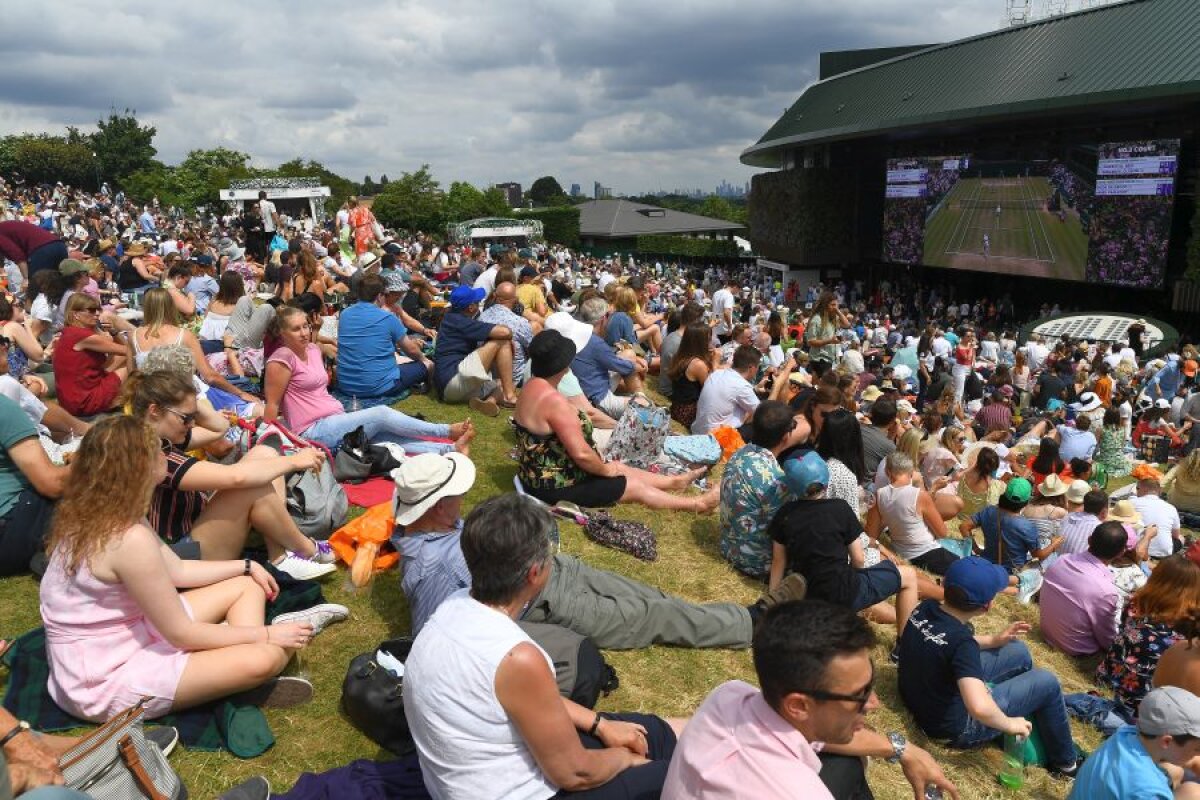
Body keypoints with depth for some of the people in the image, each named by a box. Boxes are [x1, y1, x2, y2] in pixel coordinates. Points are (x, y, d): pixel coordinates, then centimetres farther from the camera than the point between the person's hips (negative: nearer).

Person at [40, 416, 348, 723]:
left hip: (120, 636, 10)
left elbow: (177, 570, 14)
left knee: (247, 585, 10)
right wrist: (266, 635, -11)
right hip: (107, 680, -10)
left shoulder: (97, 515, 1)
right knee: (266, 658, -23)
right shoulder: (130, 540, -30)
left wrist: (247, 566, 18)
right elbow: (182, 634, -21)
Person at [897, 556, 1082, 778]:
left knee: (1019, 652, 17)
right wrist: (1009, 724, -23)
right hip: (953, 726, -7)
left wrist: (994, 640, 7)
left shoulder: (925, 608, -11)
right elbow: (980, 708, -44)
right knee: (1046, 682, 3)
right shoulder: (960, 641, -34)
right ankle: (1065, 763, 27)